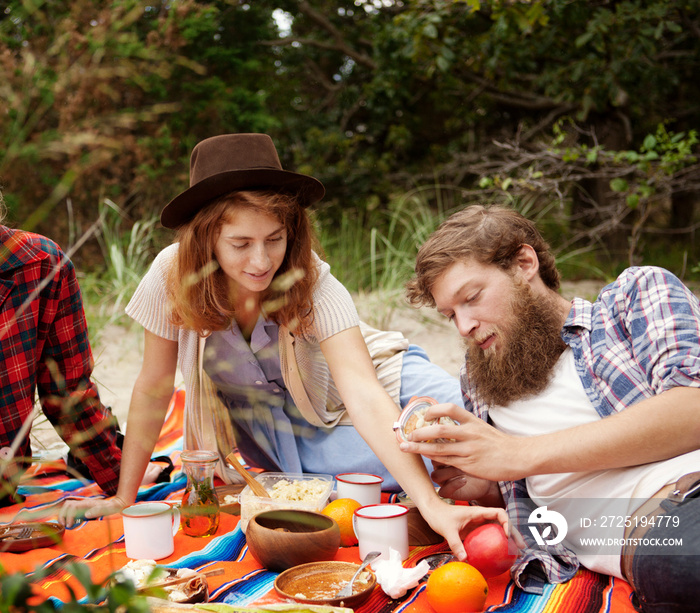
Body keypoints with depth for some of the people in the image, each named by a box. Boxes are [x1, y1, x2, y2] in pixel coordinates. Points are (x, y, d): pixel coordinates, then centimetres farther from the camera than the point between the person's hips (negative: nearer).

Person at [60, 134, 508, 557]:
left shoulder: (313, 284, -28)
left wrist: (432, 506, -49)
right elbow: (154, 387, -11)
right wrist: (124, 499, -8)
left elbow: (363, 394, -38)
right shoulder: (173, 275, -24)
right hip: (275, 440, 1)